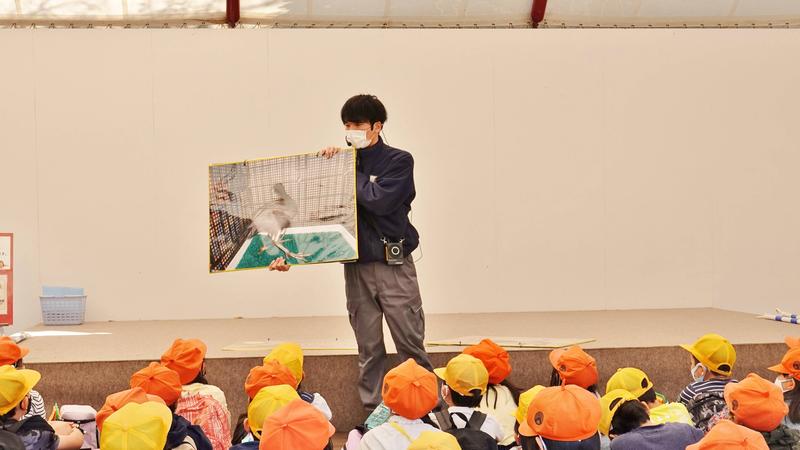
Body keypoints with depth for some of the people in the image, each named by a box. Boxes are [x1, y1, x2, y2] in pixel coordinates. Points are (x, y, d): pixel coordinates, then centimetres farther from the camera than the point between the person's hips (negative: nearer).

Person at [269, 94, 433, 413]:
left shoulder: (398, 162, -2)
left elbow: (379, 200, -19)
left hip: (394, 265, -3)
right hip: (356, 266, 3)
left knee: (411, 345, -1)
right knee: (369, 349, 7)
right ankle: (374, 414, 13)